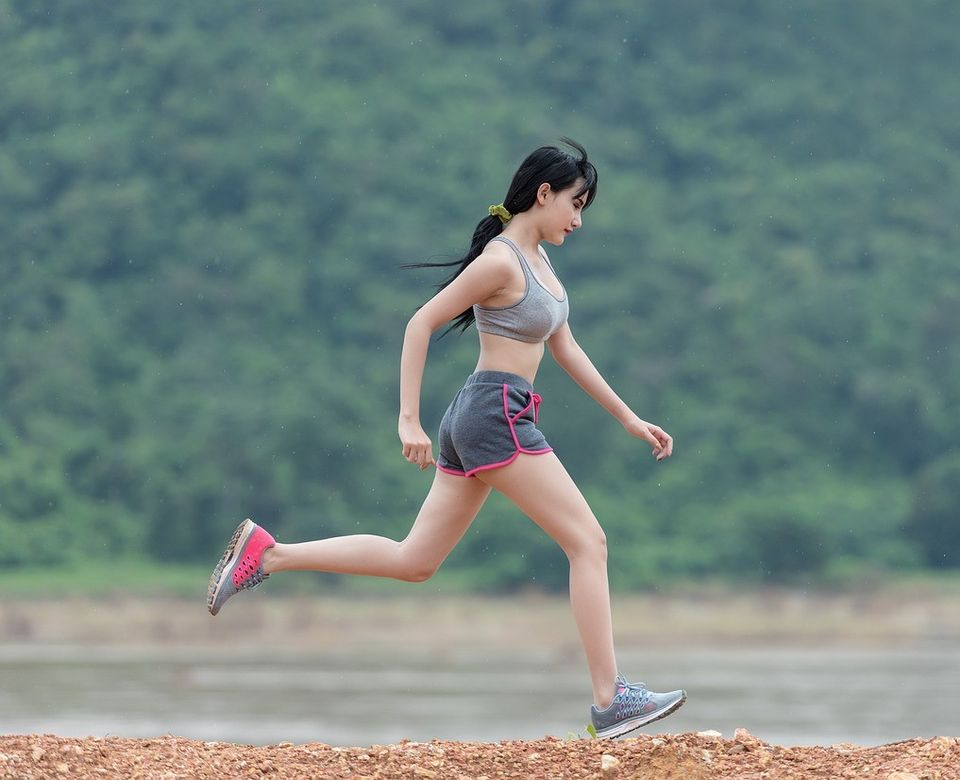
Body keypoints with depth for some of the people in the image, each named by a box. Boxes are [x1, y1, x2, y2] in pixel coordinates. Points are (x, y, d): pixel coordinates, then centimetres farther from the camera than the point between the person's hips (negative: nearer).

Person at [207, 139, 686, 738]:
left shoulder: (538, 259, 16)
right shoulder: (501, 261, -13)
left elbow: (566, 349, 23)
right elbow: (421, 324, -15)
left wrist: (629, 419, 22)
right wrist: (409, 421, -18)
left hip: (477, 422, 10)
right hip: (498, 416, -10)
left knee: (413, 561, 10)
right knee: (589, 542, -7)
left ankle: (265, 554, 12)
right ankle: (611, 700, -8)